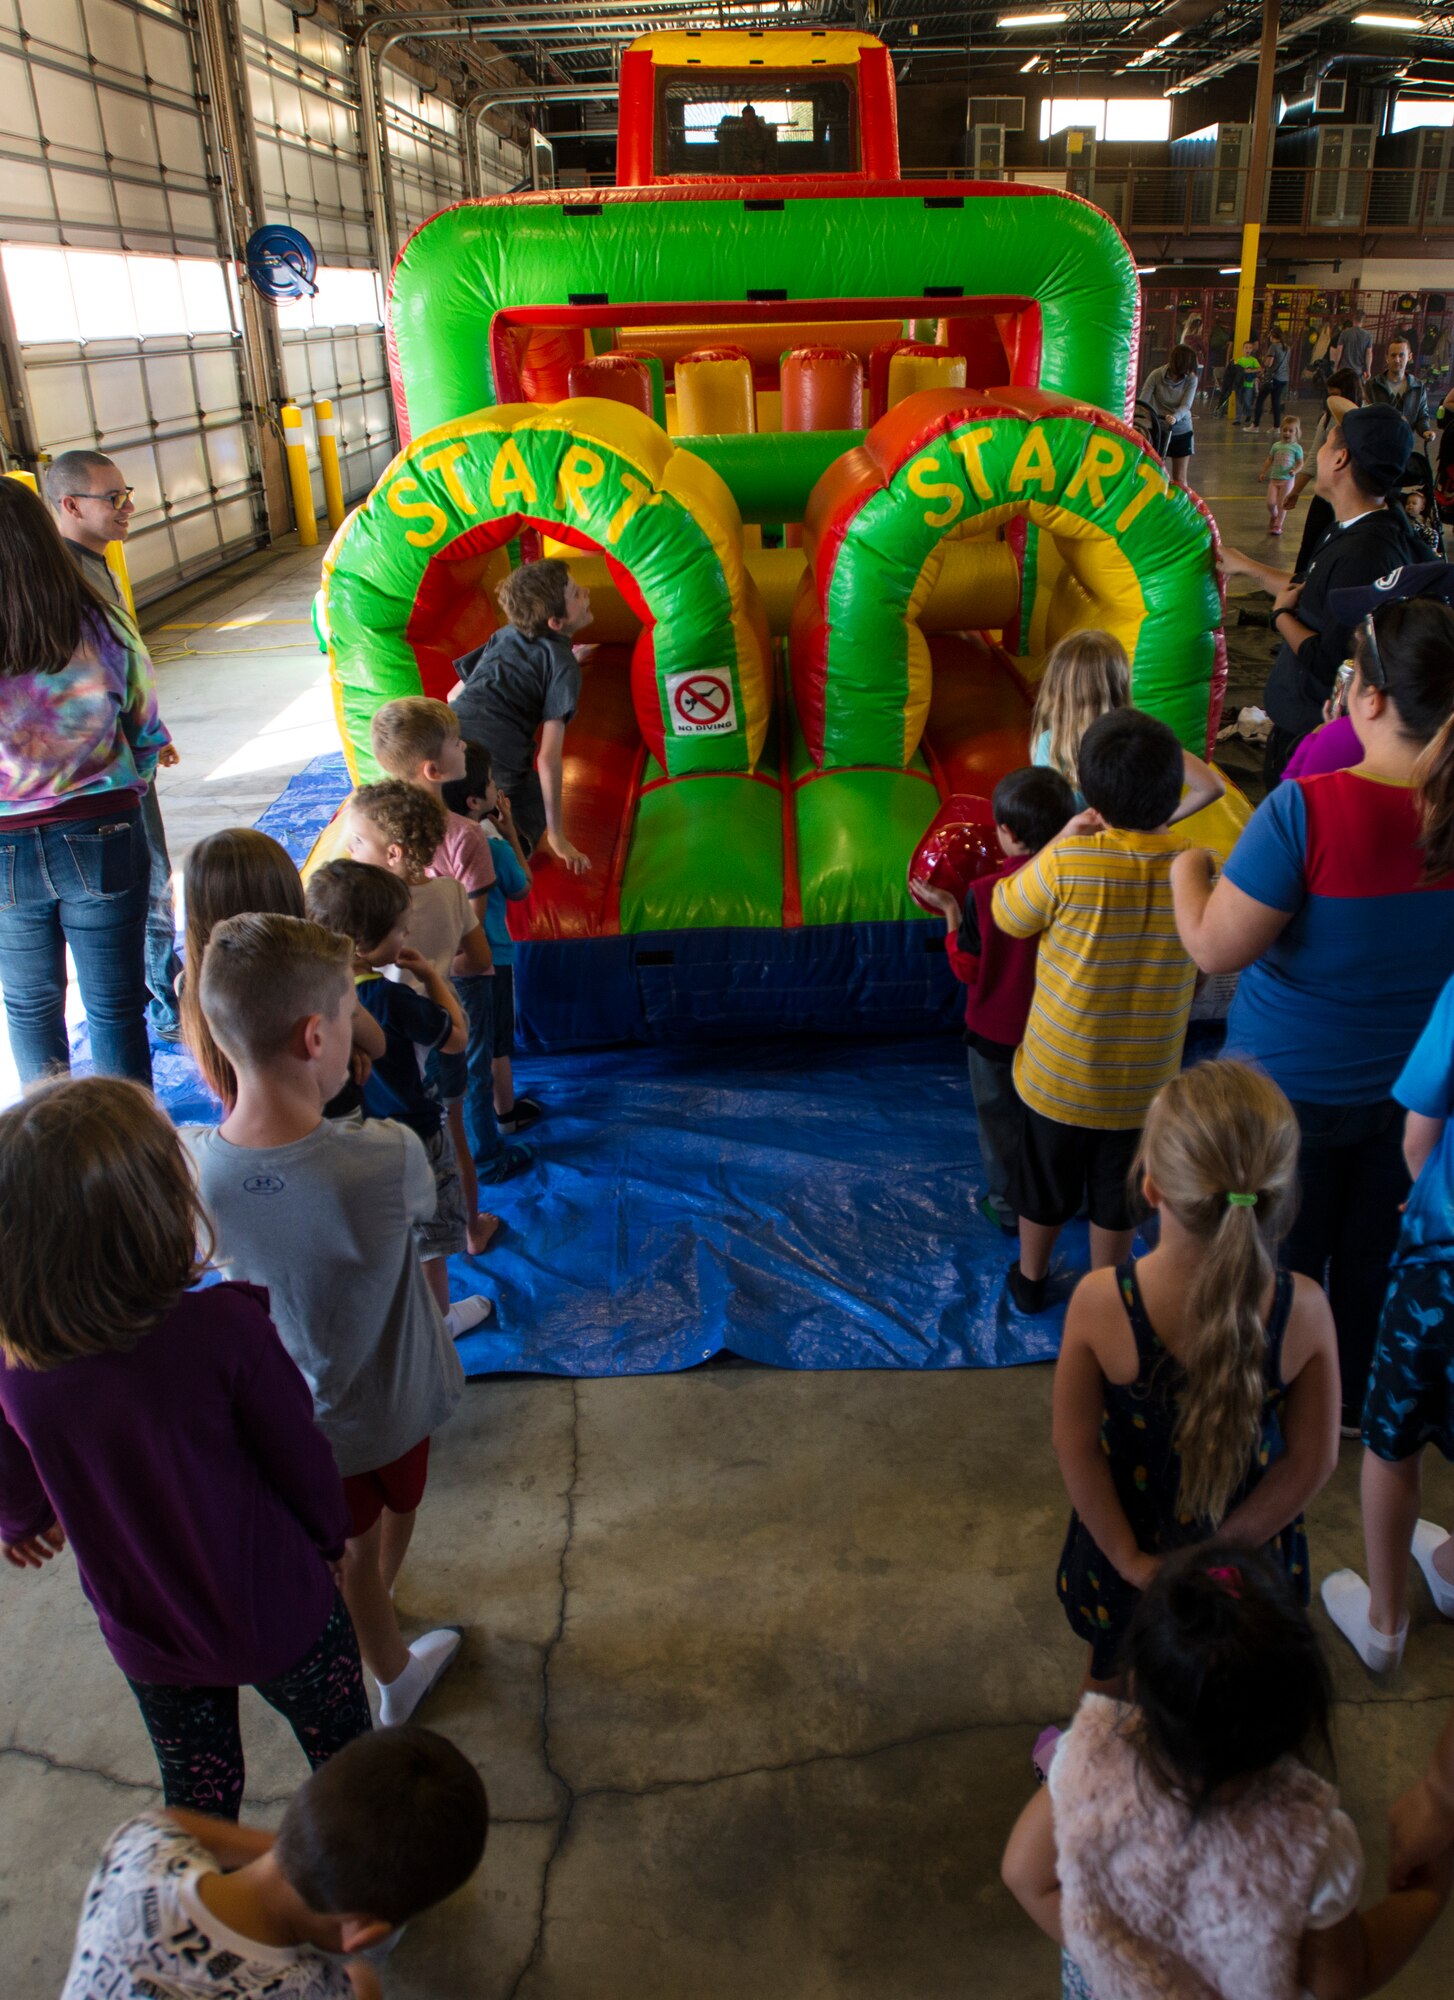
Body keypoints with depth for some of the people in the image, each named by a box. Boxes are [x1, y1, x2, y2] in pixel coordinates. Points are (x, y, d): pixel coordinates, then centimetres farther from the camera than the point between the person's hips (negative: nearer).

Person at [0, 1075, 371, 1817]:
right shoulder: (225, 1329, -33)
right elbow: (302, 1464, -17)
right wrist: (330, 1536, 5)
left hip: (145, 1639, 3)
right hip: (281, 1616, -3)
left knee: (199, 1799, 28)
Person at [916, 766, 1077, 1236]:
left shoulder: (985, 892, -24)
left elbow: (967, 969, -15)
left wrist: (950, 912, -5)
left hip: (995, 1032, -3)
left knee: (999, 1119, 18)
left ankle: (1007, 1205, 32)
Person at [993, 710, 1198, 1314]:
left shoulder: (1067, 862, -27)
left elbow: (1007, 914, -9)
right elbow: (1205, 967, -2)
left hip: (1057, 1075, -1)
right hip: (1143, 1084, 1)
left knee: (1045, 1191, 24)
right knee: (1118, 1200, 24)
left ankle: (1030, 1278, 47)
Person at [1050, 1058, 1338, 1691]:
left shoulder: (1098, 1302, -32)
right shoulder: (1304, 1311, -28)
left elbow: (1075, 1446, -20)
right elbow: (1313, 1460, -16)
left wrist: (1128, 1557, -7)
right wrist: (1224, 1548, -5)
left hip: (1134, 1542, 0)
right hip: (1247, 1562, 1)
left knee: (1111, 1670, 31)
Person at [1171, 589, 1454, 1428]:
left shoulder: (1308, 809, -30)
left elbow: (1216, 948, -25)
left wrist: (1188, 869, -8)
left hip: (1294, 1086, -4)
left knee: (1285, 1260, 19)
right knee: (1376, 1254, 25)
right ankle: (1358, 1400, 47)